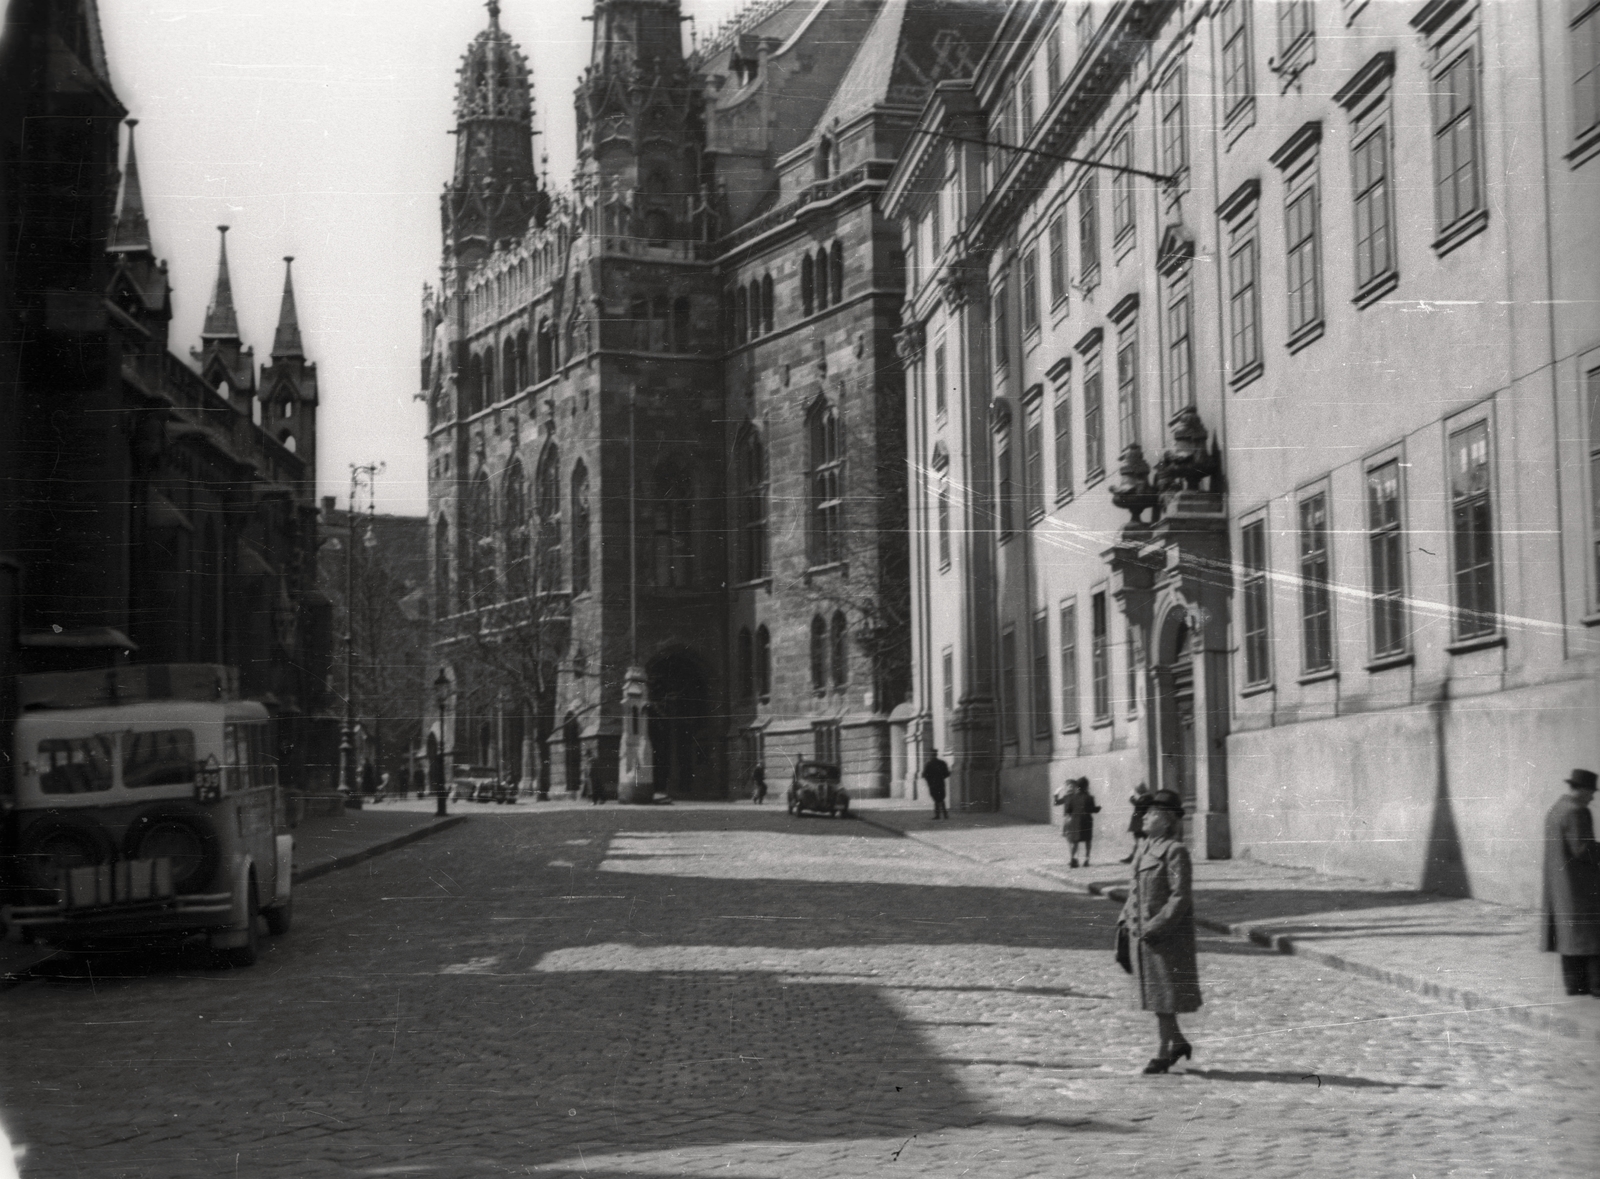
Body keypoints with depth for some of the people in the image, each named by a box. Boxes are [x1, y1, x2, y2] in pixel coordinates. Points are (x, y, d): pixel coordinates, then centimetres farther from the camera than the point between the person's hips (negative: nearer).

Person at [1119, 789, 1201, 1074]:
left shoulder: (1175, 852, -15)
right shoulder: (1144, 846, 10)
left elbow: (1181, 898, -18)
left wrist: (1155, 927, -21)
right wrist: (1125, 920, 10)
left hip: (1167, 935, -8)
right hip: (1141, 932, 8)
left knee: (1163, 995, -1)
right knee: (1152, 991, 15)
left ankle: (1164, 1053, 9)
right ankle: (1178, 1042, 29)